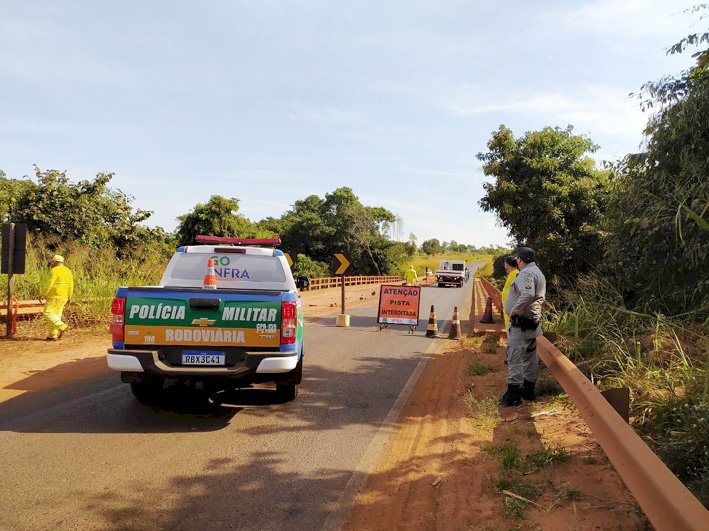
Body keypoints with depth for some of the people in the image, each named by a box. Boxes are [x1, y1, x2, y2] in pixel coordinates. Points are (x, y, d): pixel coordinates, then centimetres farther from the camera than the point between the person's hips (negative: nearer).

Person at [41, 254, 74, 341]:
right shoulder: (68, 271, 10)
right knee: (56, 315, 10)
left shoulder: (54, 271, -12)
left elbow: (49, 284, -17)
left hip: (55, 296, -8)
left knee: (47, 313, -2)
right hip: (63, 297, 8)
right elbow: (70, 285, 10)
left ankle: (61, 326, -15)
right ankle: (53, 335, 9)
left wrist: (43, 294, -10)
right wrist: (69, 297, 17)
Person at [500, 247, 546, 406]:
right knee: (530, 356, 15)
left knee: (515, 358, -7)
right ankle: (528, 390, 24)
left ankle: (513, 394, -5)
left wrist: (515, 311, -24)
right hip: (532, 321, 11)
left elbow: (528, 295, -34)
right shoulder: (538, 273, 16)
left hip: (521, 322, -10)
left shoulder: (526, 273, -18)